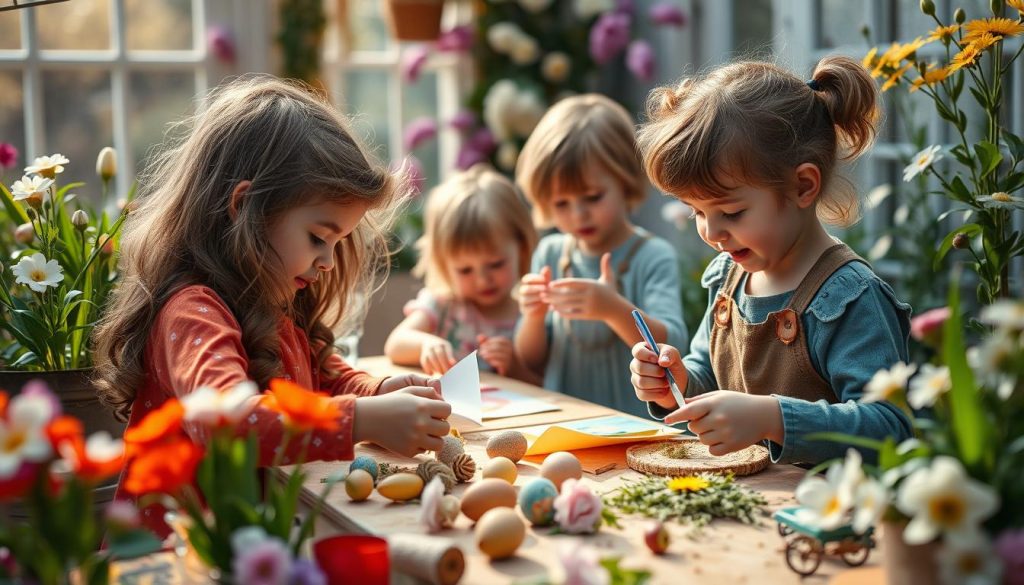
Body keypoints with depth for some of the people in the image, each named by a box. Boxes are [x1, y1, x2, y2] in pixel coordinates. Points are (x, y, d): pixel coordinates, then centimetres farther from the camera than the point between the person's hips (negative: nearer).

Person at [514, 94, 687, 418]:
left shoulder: (653, 257, -4)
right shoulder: (550, 253, 8)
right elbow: (532, 362, 12)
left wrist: (615, 309, -29)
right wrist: (534, 316, -9)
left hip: (635, 424, -4)